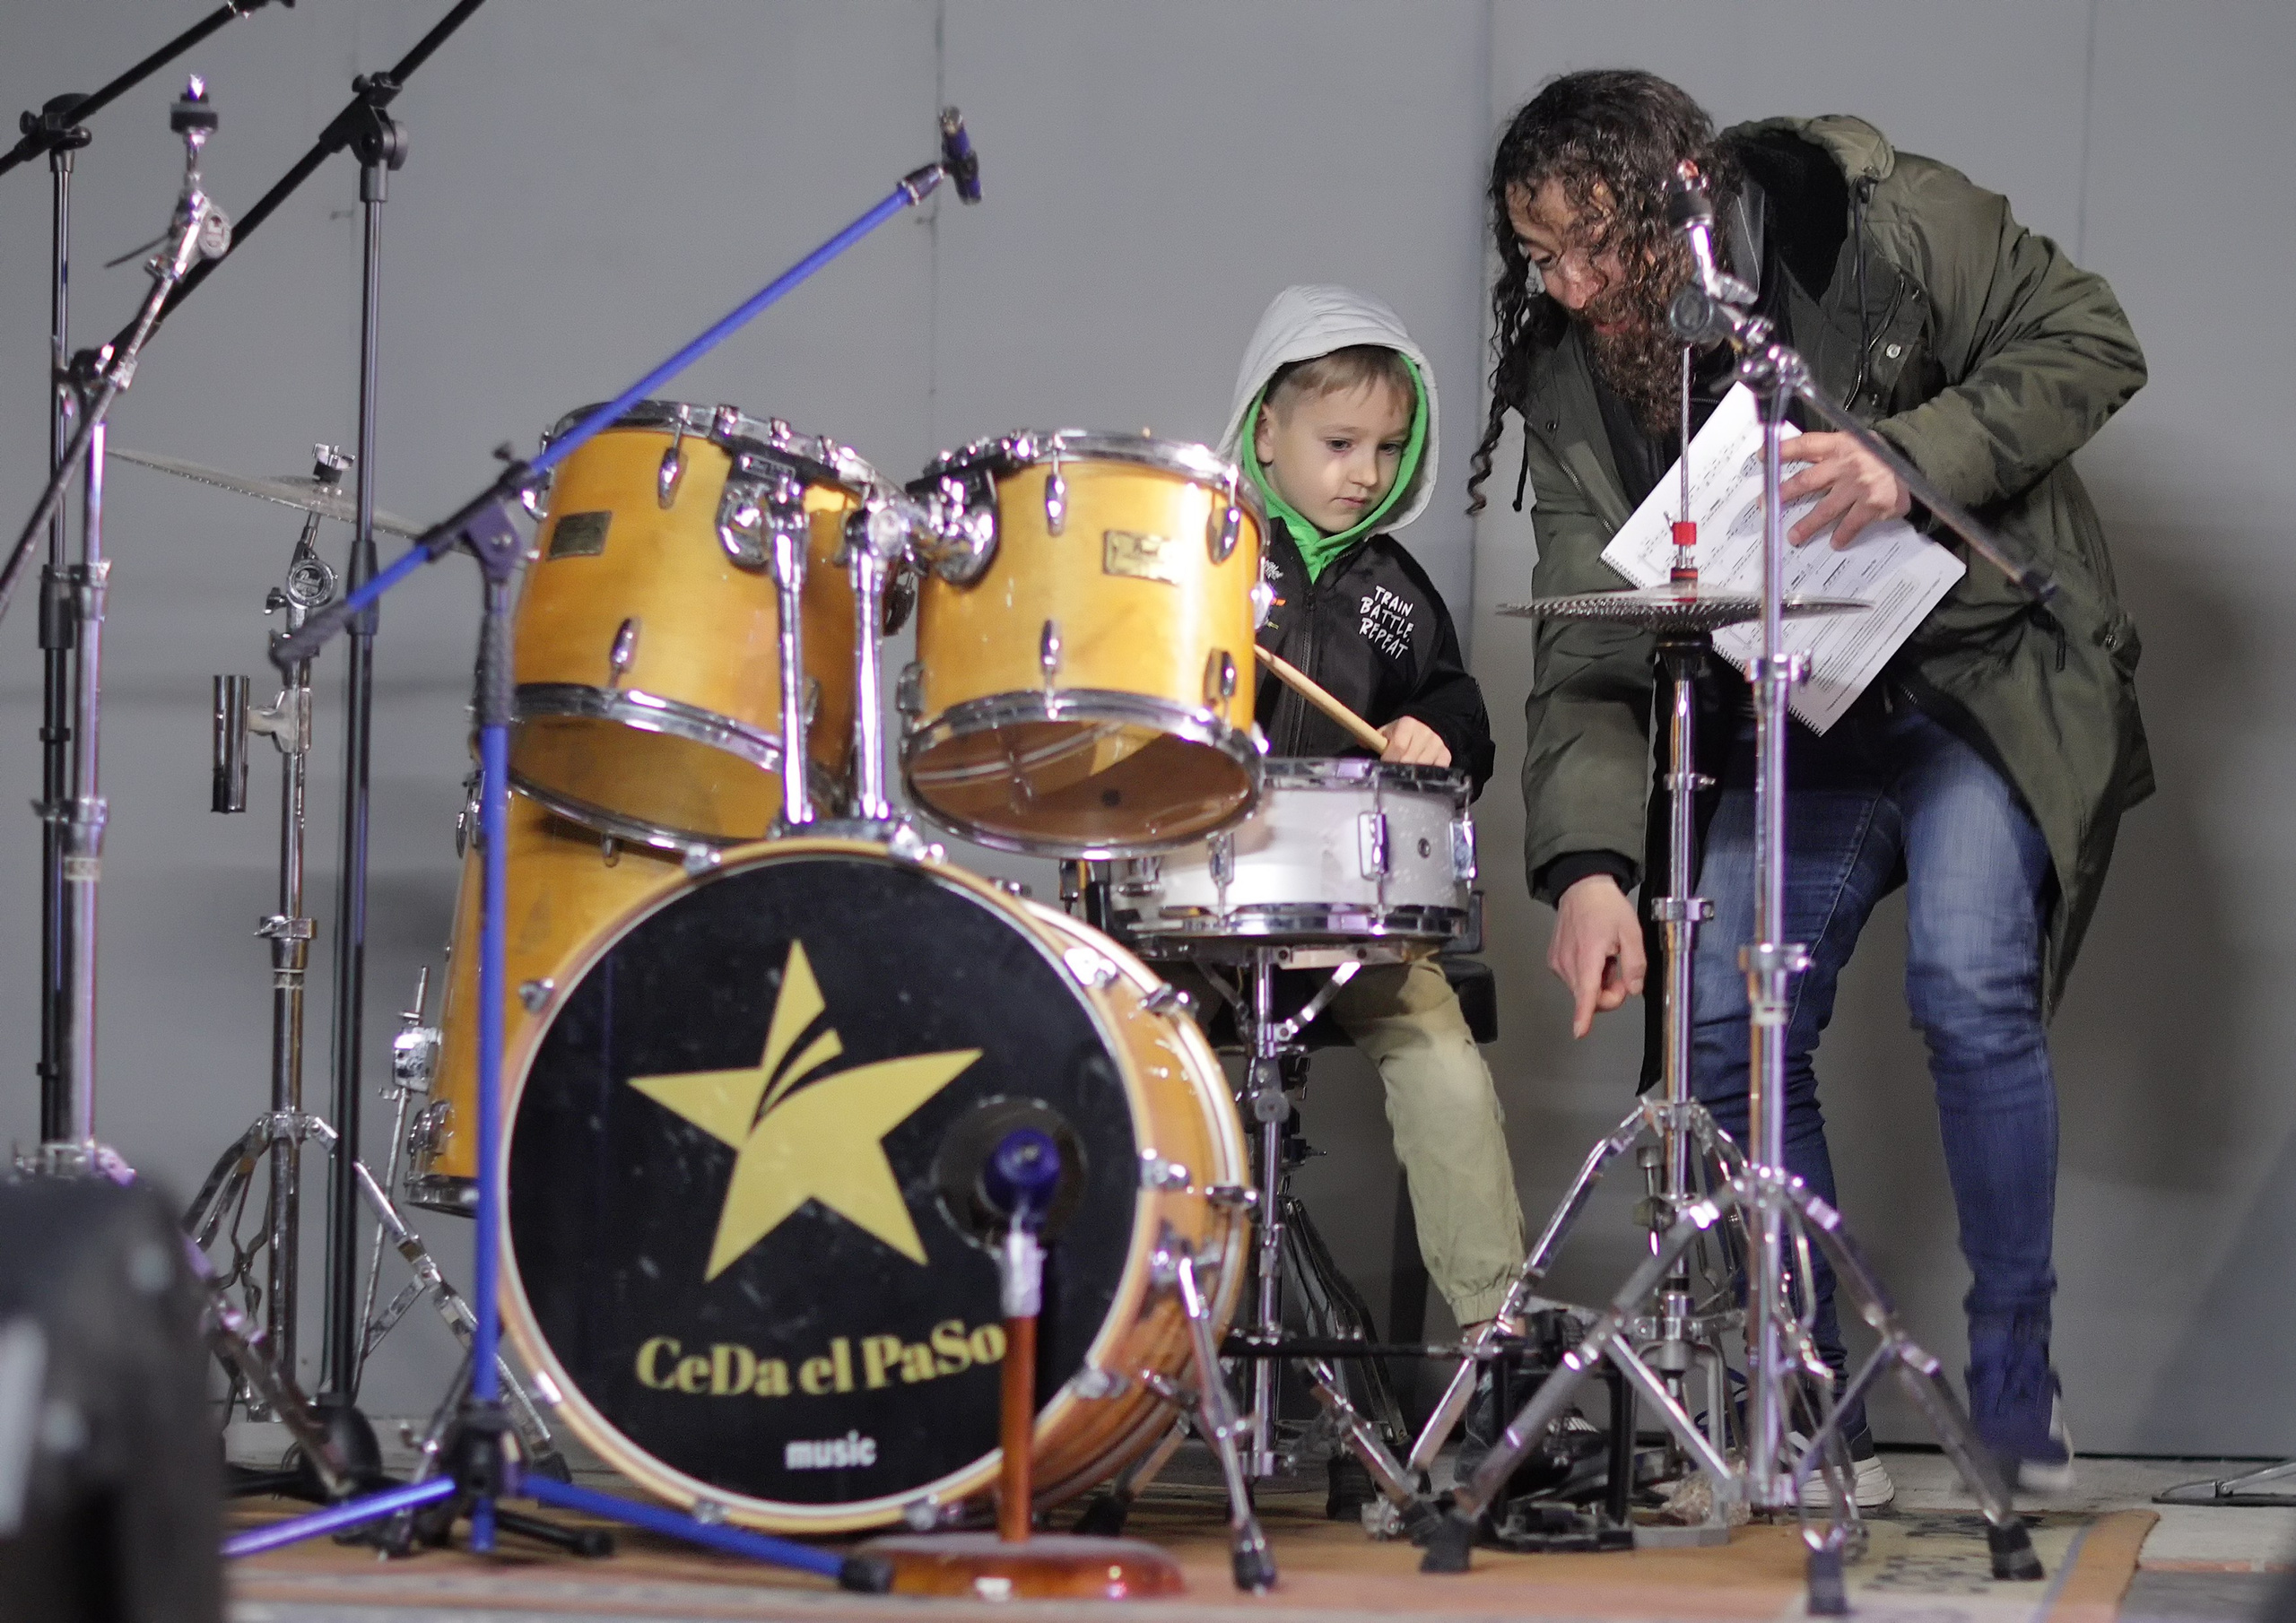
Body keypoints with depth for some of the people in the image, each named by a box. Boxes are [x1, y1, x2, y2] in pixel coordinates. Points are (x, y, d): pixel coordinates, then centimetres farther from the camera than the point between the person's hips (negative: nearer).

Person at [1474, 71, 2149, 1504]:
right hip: (1787, 725, 5)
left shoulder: (1875, 218, -17)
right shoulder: (1572, 380, -7)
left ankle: (2019, 1388, -6)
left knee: (1972, 991, -21)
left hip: (1984, 673, -4)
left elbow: (2089, 342, -12)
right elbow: (1589, 639, -12)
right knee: (1730, 1035, -5)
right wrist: (1590, 862, -26)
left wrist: (1911, 460, -28)